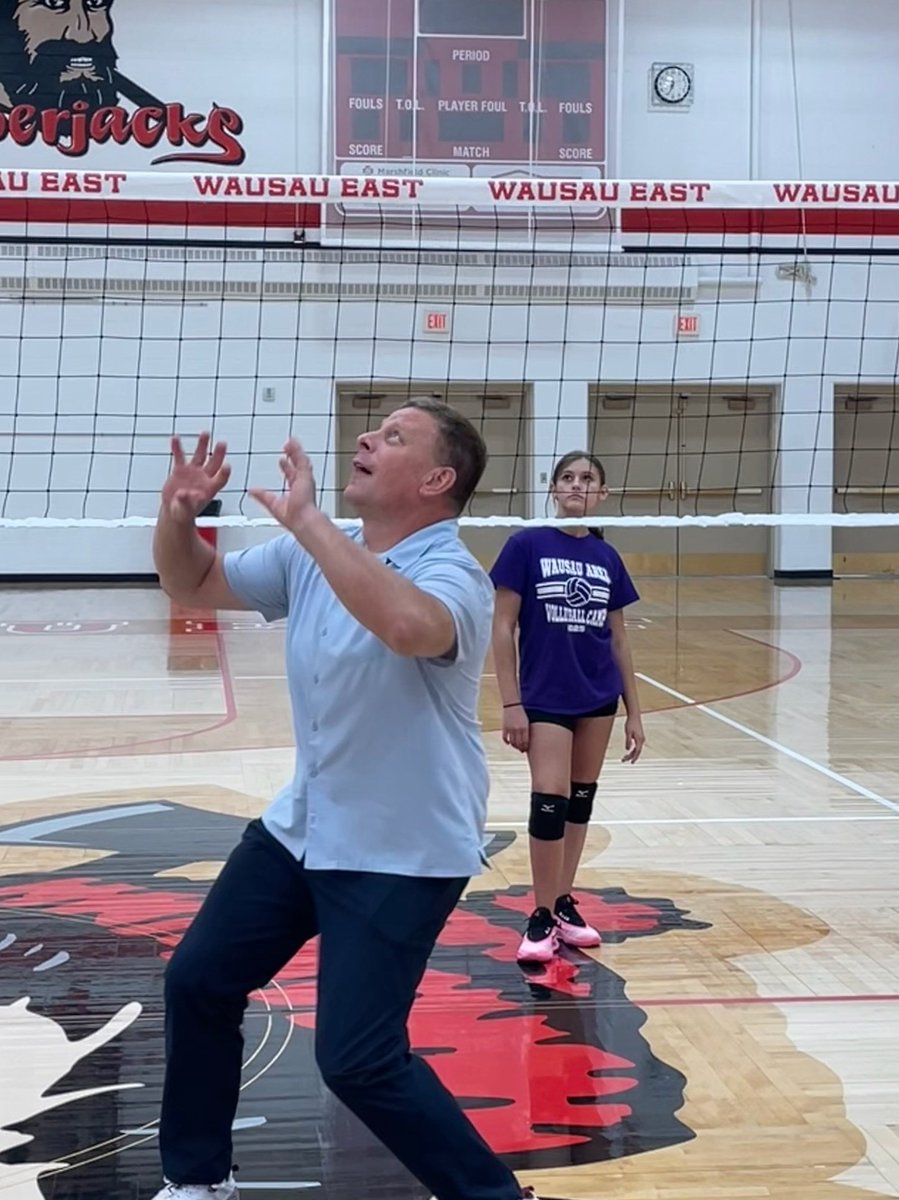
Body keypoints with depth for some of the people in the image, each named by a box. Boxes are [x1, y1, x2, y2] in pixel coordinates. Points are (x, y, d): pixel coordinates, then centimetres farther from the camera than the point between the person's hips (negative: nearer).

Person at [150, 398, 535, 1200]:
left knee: (358, 1062, -11)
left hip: (404, 854, -8)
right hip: (301, 828, 8)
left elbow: (406, 624, -49)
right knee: (197, 984, 15)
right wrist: (178, 517, -11)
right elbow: (194, 587, 10)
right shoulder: (311, 556, 0)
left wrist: (307, 520, -41)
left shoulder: (452, 575, -24)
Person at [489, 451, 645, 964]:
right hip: (545, 697, -4)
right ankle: (543, 917, 2)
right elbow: (503, 628, -6)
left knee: (581, 800, 11)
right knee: (550, 801, -11)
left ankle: (564, 904, 23)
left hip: (598, 697, 5)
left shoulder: (608, 557, 6)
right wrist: (511, 703, -9)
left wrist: (634, 712, 10)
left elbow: (619, 638, 11)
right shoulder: (527, 545, -6)